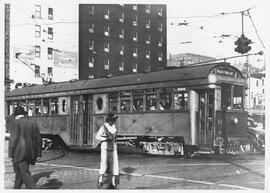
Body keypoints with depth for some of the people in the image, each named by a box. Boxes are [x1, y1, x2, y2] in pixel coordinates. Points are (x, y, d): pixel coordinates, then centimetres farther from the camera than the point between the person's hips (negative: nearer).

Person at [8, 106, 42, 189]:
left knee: (25, 175, -6)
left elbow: (13, 139, -13)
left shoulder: (15, 123, -6)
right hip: (30, 153, 7)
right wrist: (38, 154, 13)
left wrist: (10, 154, -8)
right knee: (19, 172, 21)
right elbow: (38, 139, 9)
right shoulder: (32, 124, 11)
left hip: (19, 153, -7)